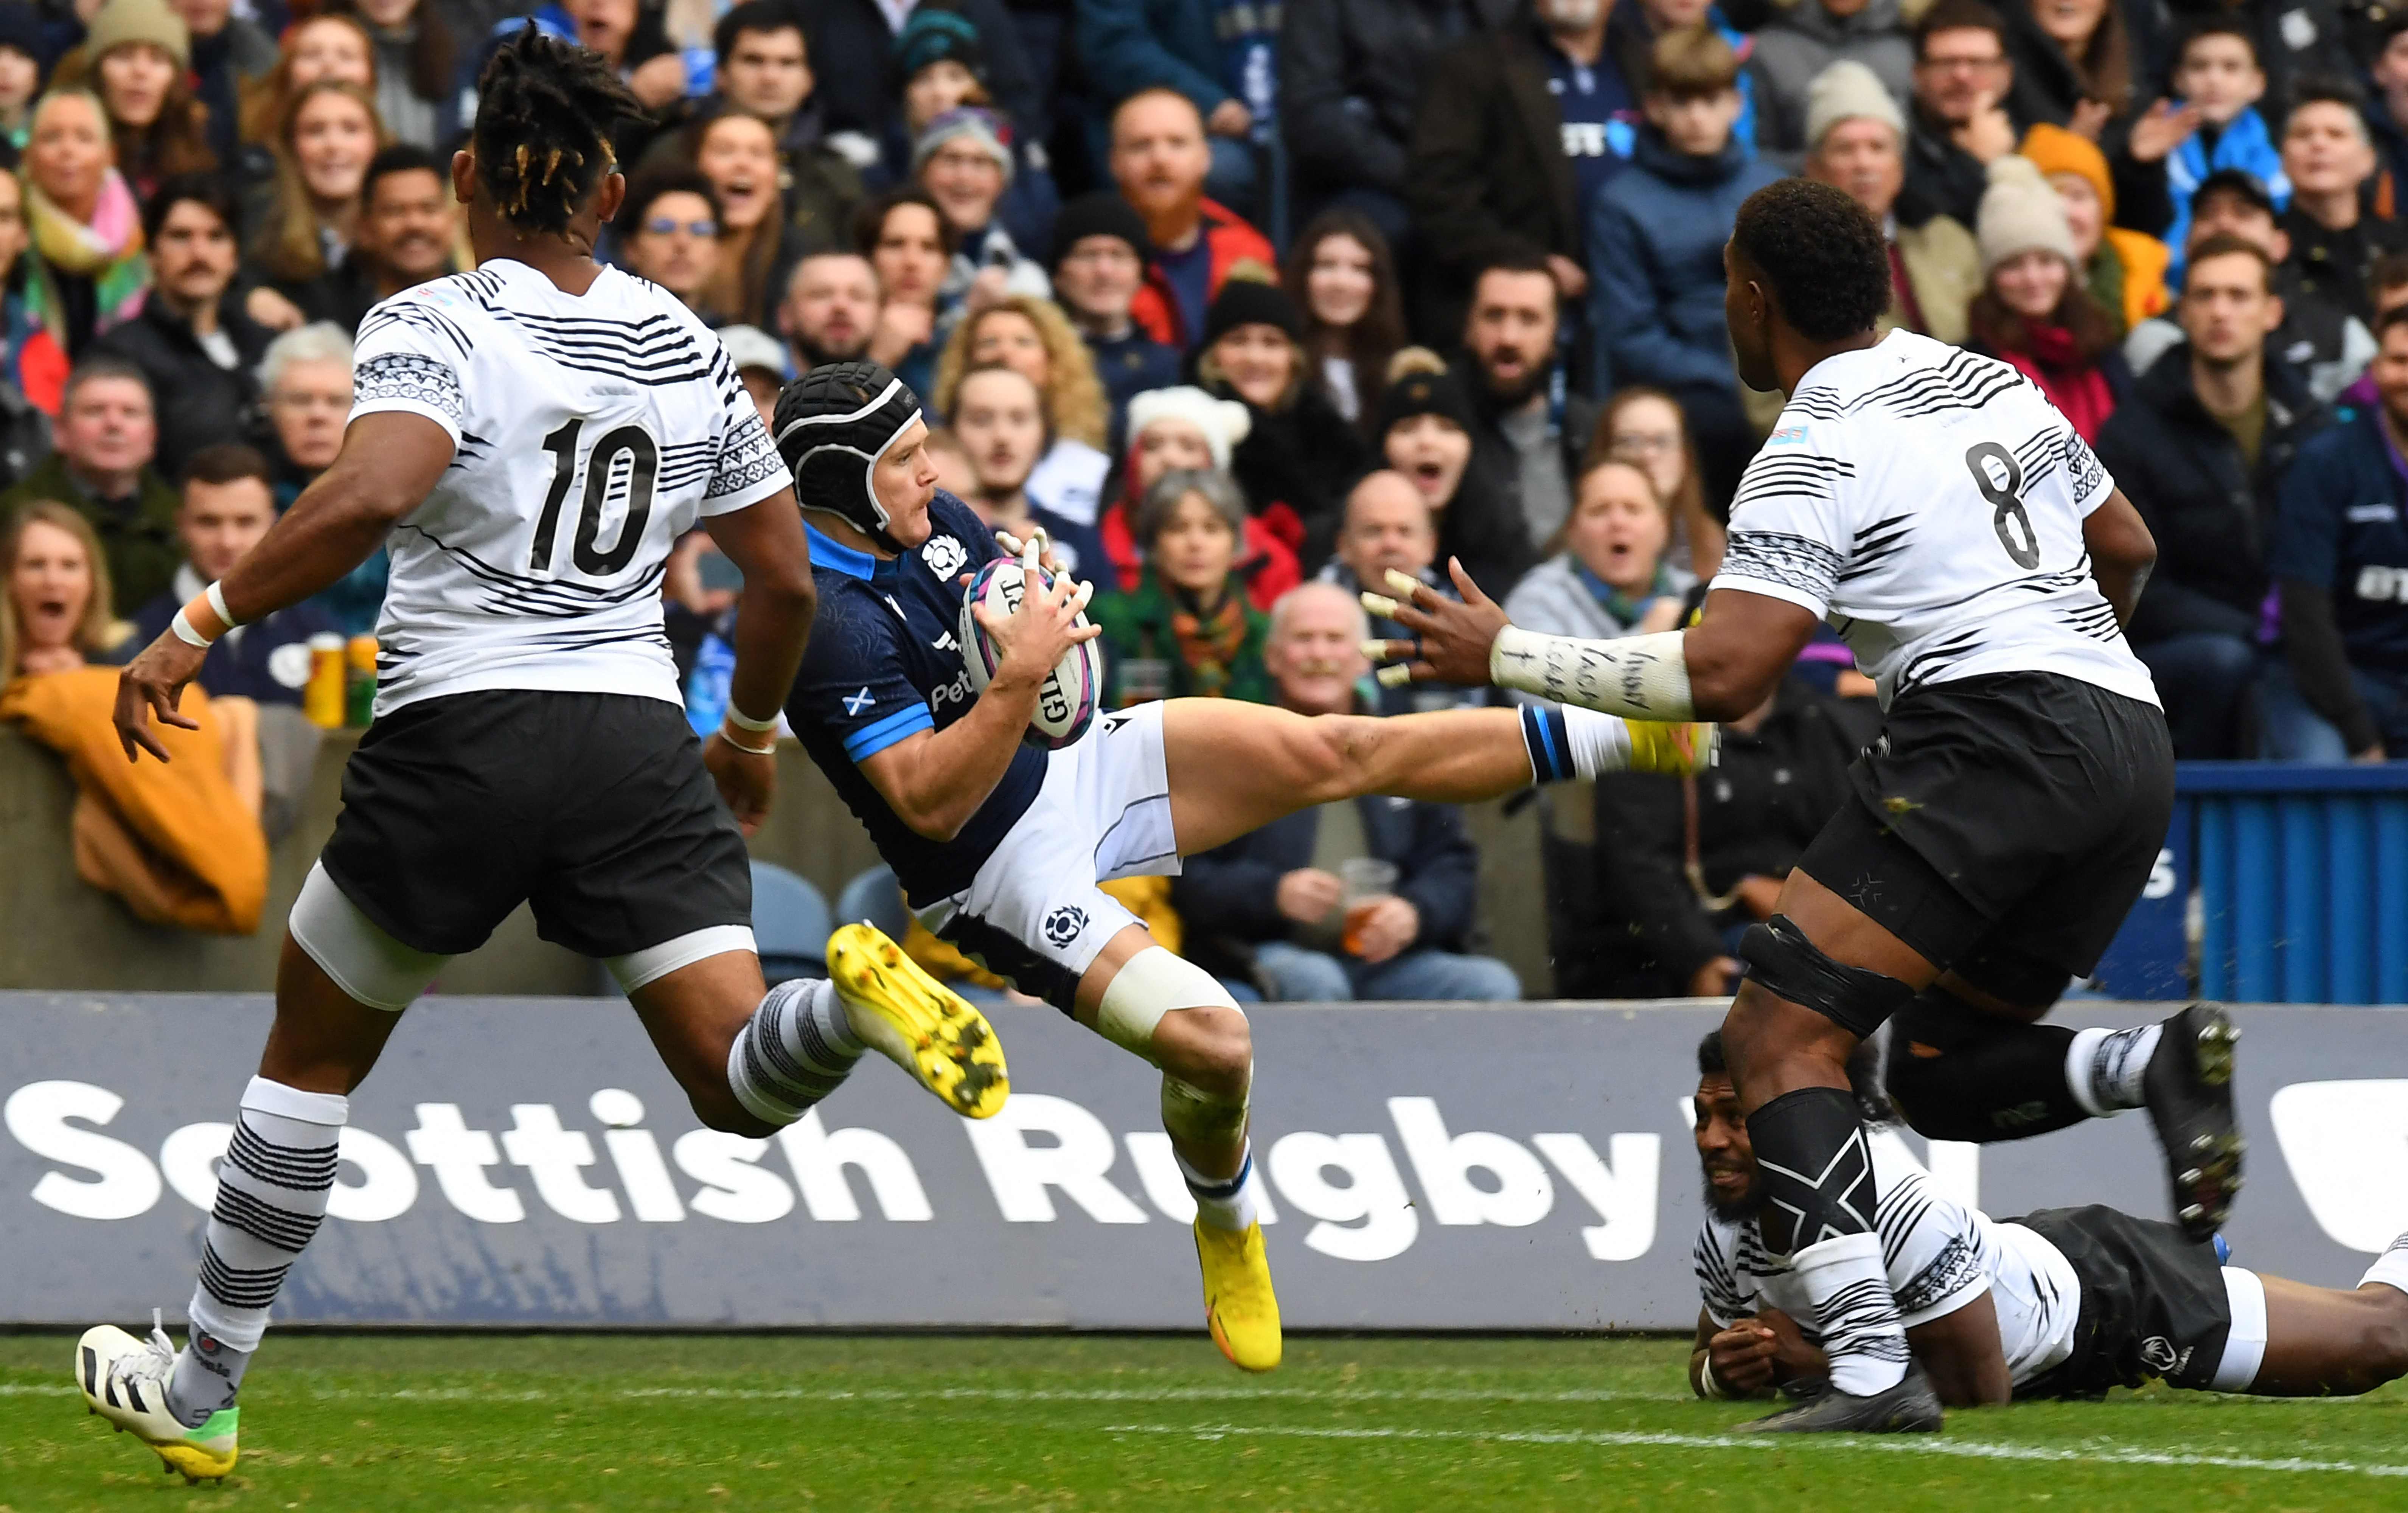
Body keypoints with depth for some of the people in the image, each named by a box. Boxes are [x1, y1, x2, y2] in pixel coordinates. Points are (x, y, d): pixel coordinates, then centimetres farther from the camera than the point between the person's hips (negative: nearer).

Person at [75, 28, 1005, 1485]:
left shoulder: (432, 325, -5)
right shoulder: (685, 343, 11)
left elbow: (371, 495, -25)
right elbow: (787, 577, 15)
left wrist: (197, 627, -19)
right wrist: (751, 735, 31)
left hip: (460, 734, -3)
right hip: (638, 739, 3)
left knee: (314, 1054, 16)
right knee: (744, 1088, -1)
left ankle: (201, 1396, 23)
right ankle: (852, 997, -36)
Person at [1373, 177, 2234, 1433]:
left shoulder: (1811, 457, -5)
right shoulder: (1995, 384, 19)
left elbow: (1723, 677, -13)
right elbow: (2127, 551, 30)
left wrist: (1504, 655, -5)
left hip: (1994, 738, -9)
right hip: (2131, 747, 9)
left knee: (1782, 1035, -11)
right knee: (1938, 1073, 18)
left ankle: (1870, 1367, -26)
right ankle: (2156, 1065, -11)